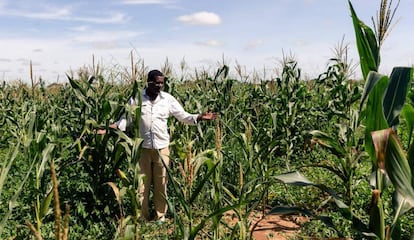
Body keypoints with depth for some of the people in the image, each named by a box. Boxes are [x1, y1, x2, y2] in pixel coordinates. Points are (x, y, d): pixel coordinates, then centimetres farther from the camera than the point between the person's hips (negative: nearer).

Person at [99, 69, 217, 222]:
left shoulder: (168, 99, 1)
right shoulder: (136, 98, -2)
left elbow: (184, 117, 4)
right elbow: (126, 119, 4)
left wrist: (199, 117, -12)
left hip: (162, 148, 1)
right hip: (142, 148, 0)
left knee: (161, 184, 10)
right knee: (142, 184, 8)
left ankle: (160, 217, 26)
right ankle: (142, 218, 23)